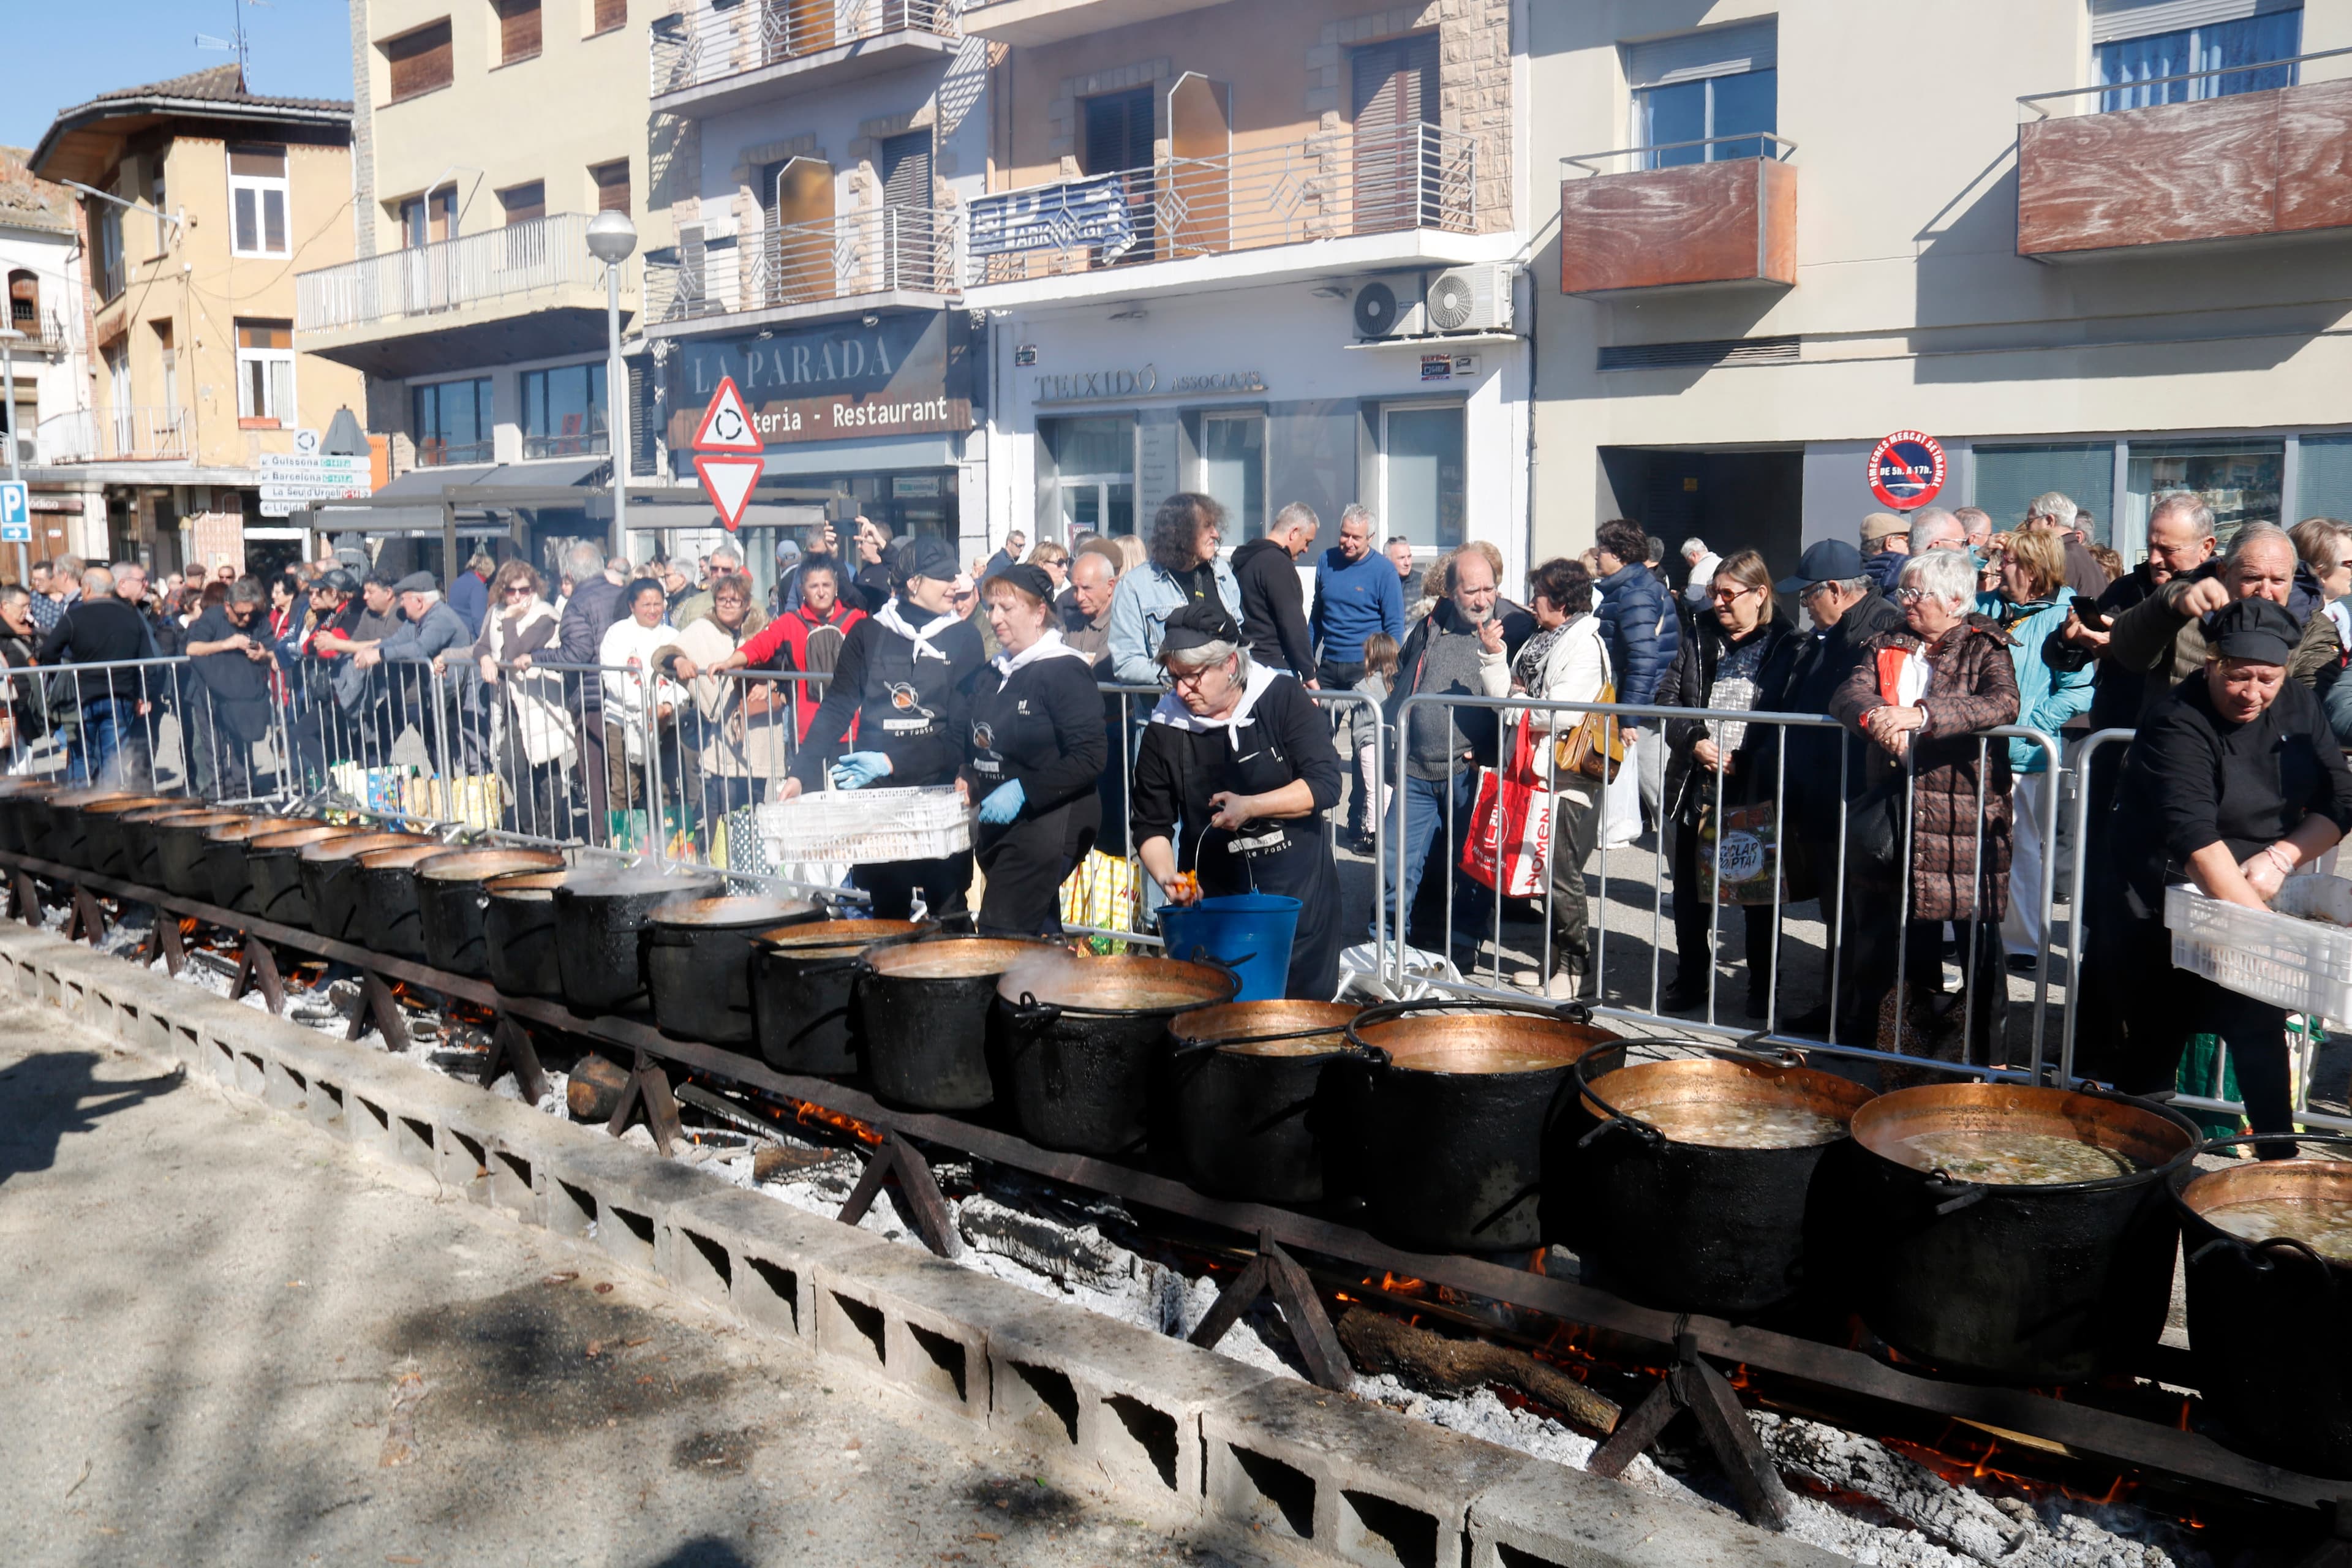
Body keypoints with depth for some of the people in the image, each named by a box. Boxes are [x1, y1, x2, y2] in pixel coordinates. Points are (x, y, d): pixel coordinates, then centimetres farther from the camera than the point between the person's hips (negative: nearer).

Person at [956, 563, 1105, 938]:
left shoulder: (1065, 671, -12)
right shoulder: (992, 672, 14)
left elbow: (1090, 758, -18)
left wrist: (1023, 791, -23)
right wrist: (966, 779, 6)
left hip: (1051, 824, -9)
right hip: (996, 825, 9)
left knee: (998, 936, -14)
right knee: (1041, 937, 16)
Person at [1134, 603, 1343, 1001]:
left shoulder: (1282, 697, -5)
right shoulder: (1165, 730, -2)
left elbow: (1326, 784, -10)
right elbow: (1151, 826, 4)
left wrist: (1250, 807, -20)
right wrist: (1167, 878, -14)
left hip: (1300, 893, -1)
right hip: (1214, 901, 1)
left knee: (1306, 1007, 6)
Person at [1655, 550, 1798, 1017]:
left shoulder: (1785, 644, -3)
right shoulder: (1701, 640, 10)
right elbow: (1667, 697, 8)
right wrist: (1696, 741, -8)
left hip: (1756, 790, -4)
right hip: (1698, 786, 4)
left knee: (1759, 891, 8)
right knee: (1690, 890, 10)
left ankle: (1762, 988, 20)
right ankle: (1691, 982, 23)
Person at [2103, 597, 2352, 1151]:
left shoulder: (2298, 706, 5)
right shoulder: (2178, 726, -15)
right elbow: (2194, 837, -26)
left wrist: (2281, 857, -13)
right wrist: (2258, 924, -33)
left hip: (2259, 894, 5)